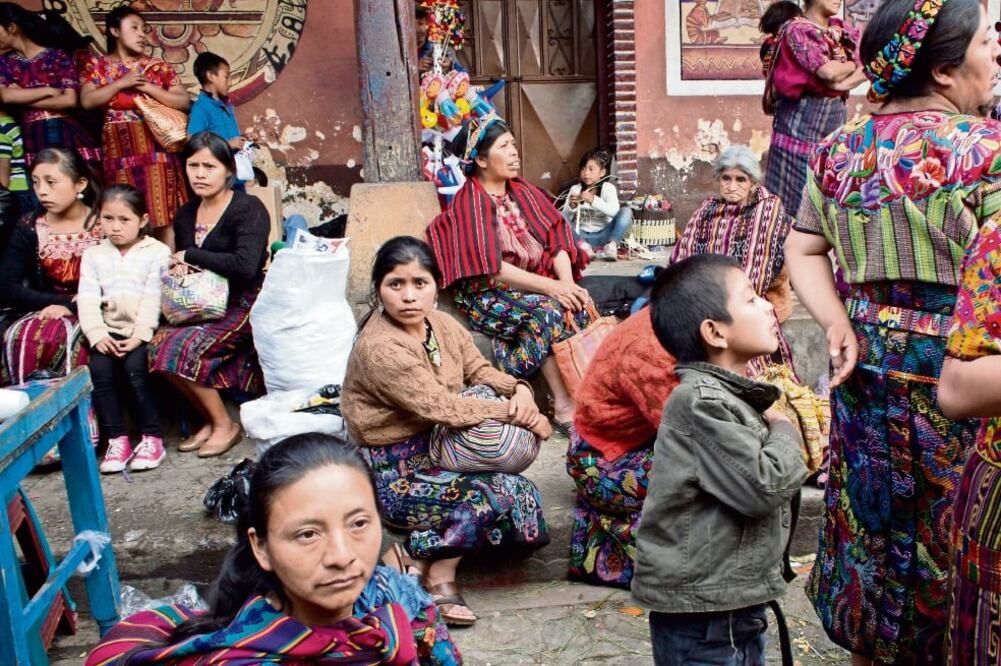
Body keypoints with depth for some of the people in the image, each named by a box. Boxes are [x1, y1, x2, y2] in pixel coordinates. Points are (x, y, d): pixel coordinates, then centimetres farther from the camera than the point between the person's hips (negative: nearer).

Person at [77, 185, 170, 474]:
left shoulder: (157, 252, 4)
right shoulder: (93, 255, 15)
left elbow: (154, 296, -6)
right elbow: (87, 298, 5)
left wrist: (140, 334, -17)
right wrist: (97, 334, -11)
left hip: (144, 329, -3)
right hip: (109, 329, 3)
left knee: (135, 368, -28)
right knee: (100, 371, -22)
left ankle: (152, 437, -15)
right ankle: (117, 440, -12)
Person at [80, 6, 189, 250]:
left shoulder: (157, 66, 9)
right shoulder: (98, 66, 10)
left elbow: (184, 102, 1)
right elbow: (87, 101, -5)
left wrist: (148, 88, -7)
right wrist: (121, 83, -10)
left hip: (155, 148, 0)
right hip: (119, 150, 0)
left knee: (162, 214, -4)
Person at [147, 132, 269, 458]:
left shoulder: (248, 209, -10)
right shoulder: (185, 215, 12)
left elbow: (245, 266, -25)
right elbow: (181, 264, 26)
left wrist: (190, 255, -14)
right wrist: (178, 269, -1)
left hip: (244, 304, -7)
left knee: (183, 348, -26)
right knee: (157, 344, -18)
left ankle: (225, 425, -5)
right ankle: (211, 418, 0)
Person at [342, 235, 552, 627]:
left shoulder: (442, 324, 0)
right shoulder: (379, 348, -24)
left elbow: (480, 372, 6)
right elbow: (444, 408, -26)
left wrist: (519, 392, -17)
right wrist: (518, 415, -19)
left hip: (434, 448, 8)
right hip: (395, 473, -8)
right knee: (502, 494, -20)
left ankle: (423, 553, -3)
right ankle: (439, 571, 0)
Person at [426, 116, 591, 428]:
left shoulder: (524, 193, 10)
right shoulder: (469, 204, -10)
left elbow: (557, 241, 2)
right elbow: (490, 268, -20)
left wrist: (567, 282, -19)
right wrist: (550, 287, -27)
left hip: (532, 283, 6)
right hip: (488, 295, -5)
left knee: (580, 305, -23)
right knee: (547, 310, -32)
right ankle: (564, 406, -28)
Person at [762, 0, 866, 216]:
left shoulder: (841, 31, 13)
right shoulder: (796, 29, -8)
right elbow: (828, 71, -20)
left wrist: (839, 85, -13)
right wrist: (852, 64, 0)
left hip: (836, 120, 7)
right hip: (801, 124, -6)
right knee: (796, 198, -2)